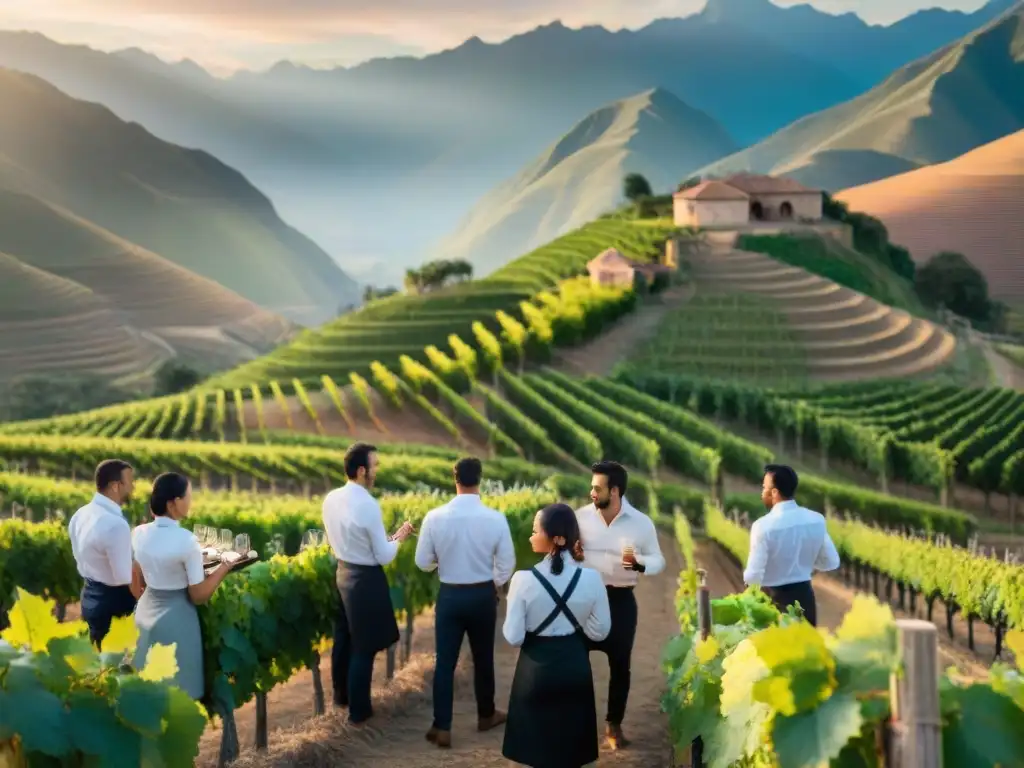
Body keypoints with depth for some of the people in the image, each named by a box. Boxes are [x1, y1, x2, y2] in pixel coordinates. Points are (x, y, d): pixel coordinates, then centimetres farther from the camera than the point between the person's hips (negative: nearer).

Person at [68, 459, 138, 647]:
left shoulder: (81, 514, 2)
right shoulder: (116, 524, -27)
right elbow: (125, 577, -24)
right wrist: (143, 603, -9)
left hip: (91, 595, 9)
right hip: (114, 601, -9)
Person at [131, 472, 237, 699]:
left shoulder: (140, 533, -4)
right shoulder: (186, 540, -22)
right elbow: (199, 595, -15)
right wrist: (226, 564, -6)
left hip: (145, 611, 6)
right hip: (176, 619, -6)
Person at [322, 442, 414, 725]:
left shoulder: (331, 499, -3)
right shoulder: (368, 505, -25)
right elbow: (384, 557, -19)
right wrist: (399, 537, -1)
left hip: (342, 572, 8)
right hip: (366, 579, -8)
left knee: (343, 640, 23)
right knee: (363, 648, 6)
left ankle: (341, 695, 40)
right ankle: (358, 711, 16)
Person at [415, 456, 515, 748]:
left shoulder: (435, 517, -13)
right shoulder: (496, 519, -14)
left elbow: (423, 562, -4)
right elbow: (507, 564, -5)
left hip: (449, 595, 0)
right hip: (483, 595, 1)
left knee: (444, 662, 7)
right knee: (483, 659, 18)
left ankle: (442, 728, 7)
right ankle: (486, 716, 35)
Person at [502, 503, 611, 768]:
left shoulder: (524, 579, -19)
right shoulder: (591, 578, -12)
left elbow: (513, 637, -13)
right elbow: (600, 632, -2)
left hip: (537, 668, -2)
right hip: (575, 666, 2)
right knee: (570, 743, 18)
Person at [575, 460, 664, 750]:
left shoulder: (641, 523, -8)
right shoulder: (581, 516, -5)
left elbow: (658, 561, 0)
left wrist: (638, 563, -21)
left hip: (621, 601, 0)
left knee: (620, 665, 9)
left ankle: (613, 724, 25)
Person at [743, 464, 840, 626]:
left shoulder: (764, 526, -19)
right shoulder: (816, 520, -3)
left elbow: (753, 576, -19)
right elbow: (831, 562, 7)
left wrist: (747, 574, 2)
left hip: (774, 601, -5)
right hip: (805, 596, 5)